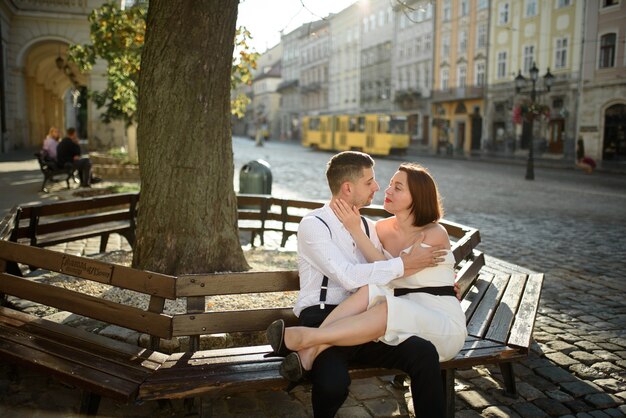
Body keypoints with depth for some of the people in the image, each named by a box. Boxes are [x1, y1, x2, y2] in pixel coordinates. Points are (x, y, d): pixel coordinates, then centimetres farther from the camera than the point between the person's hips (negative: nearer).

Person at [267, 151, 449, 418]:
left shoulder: (367, 227, 18)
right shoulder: (314, 225, -4)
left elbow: (385, 275, 26)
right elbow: (349, 276, -17)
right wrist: (404, 263, -9)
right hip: (322, 319, -5)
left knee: (424, 353, -23)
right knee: (334, 383, -34)